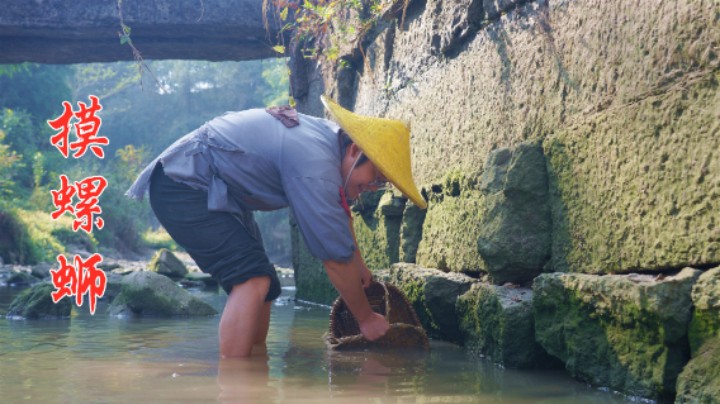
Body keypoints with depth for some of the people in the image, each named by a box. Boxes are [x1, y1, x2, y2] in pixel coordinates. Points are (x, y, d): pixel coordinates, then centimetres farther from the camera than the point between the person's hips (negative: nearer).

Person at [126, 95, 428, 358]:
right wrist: (366, 318, -8)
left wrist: (358, 264, 31)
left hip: (215, 191, 11)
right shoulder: (314, 165, -28)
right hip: (183, 186, -10)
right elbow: (336, 258, -21)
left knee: (263, 285, 10)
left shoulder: (331, 136, 1)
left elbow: (339, 211, 22)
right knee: (252, 280, -22)